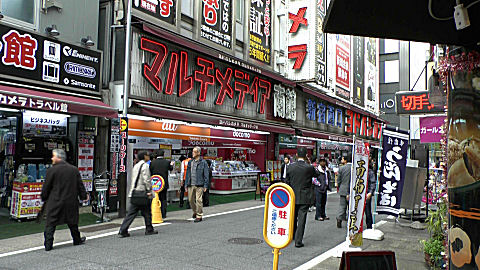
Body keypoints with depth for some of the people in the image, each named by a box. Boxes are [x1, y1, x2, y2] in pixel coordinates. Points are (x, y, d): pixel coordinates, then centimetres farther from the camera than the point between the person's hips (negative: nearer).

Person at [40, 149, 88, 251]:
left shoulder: (52, 170, -10)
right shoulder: (74, 169, 2)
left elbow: (46, 187, -5)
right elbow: (80, 185, 8)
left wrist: (44, 198, 10)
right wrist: (84, 196, 19)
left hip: (55, 202, -4)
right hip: (71, 202, 4)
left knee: (50, 224, 4)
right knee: (72, 222, 18)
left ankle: (48, 244, 0)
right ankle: (77, 240, 29)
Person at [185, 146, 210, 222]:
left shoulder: (203, 162, -3)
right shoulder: (190, 162, 11)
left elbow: (206, 175, -4)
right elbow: (187, 174, 15)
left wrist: (205, 185, -8)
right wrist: (186, 184, 12)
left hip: (199, 185, -5)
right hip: (191, 185, 5)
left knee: (199, 200, -5)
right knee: (191, 200, 11)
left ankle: (199, 215, 6)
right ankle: (195, 212, 35)